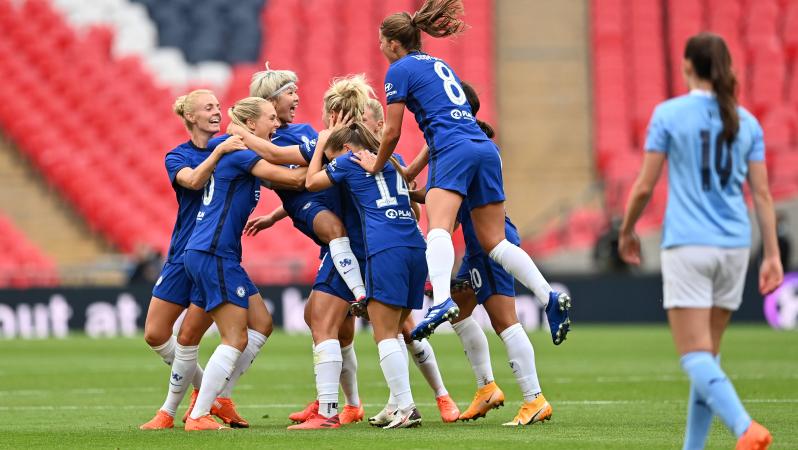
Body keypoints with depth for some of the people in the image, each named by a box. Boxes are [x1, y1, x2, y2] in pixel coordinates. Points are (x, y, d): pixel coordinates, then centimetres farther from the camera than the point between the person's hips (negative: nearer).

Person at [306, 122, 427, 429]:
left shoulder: (348, 161, 7)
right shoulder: (393, 160, 24)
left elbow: (311, 182, 24)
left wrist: (321, 144, 34)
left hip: (385, 249, -7)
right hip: (416, 248, 7)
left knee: (385, 335, -6)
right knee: (394, 331, 14)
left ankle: (407, 409, -17)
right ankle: (399, 405, 6)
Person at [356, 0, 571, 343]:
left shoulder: (399, 70, 6)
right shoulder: (440, 64, 29)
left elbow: (392, 132, 5)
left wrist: (376, 167, 23)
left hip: (454, 149, -8)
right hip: (485, 148, 8)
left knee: (438, 228, -25)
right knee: (494, 241, 7)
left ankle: (441, 302, -49)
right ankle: (549, 297, -10)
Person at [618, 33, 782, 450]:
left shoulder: (669, 114, -5)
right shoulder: (746, 122, 7)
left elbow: (644, 185, -4)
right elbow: (762, 193, 4)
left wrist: (627, 231, 13)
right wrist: (772, 255, 6)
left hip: (687, 245, -5)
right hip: (734, 246, 5)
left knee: (695, 357, -8)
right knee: (709, 351, 15)